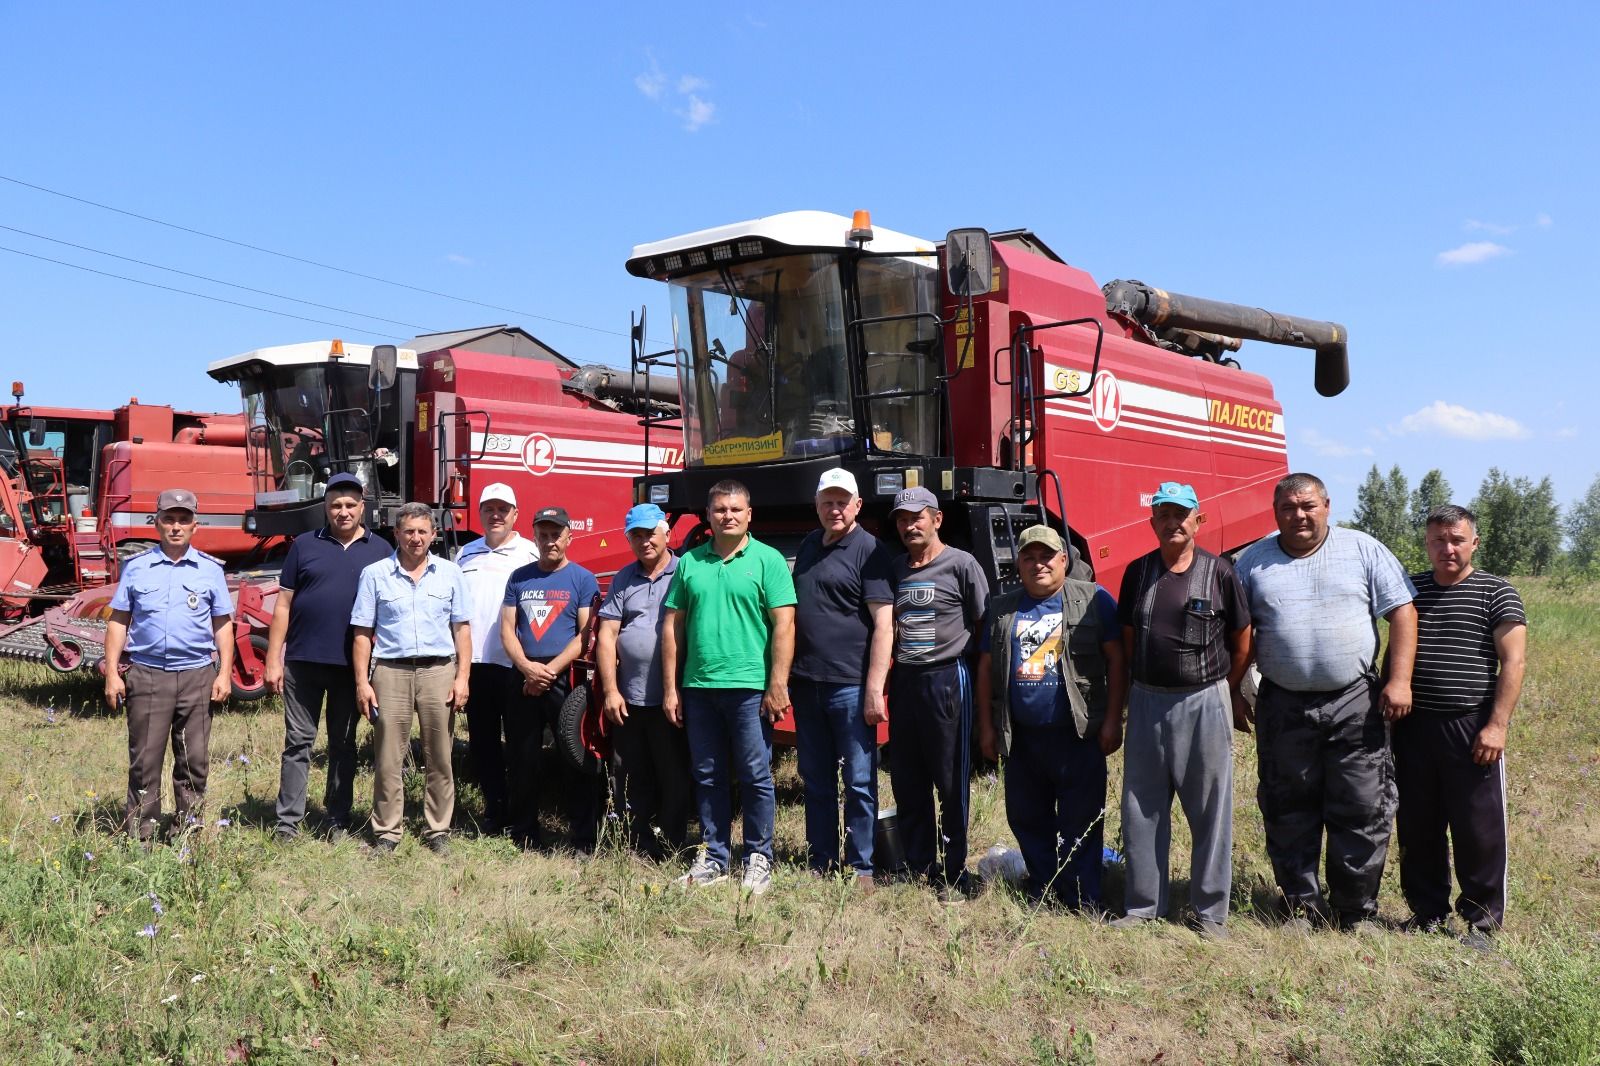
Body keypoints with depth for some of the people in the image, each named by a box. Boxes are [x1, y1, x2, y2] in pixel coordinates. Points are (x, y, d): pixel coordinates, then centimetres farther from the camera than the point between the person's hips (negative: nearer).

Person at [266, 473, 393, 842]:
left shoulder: (380, 550, 5)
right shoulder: (304, 546, 5)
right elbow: (283, 605, 4)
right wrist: (273, 660, -2)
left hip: (352, 664, 0)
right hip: (303, 660, 0)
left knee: (343, 743, 9)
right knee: (298, 741, 4)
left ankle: (339, 821, 17)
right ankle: (288, 822, 9)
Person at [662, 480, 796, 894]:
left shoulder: (768, 560, -1)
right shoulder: (689, 562, 10)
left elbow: (784, 625, -6)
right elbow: (672, 625, 11)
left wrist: (777, 686, -12)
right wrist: (670, 688, 6)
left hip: (750, 687, -4)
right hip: (698, 688, 4)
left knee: (755, 777, 2)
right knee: (708, 777, 11)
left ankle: (759, 858, 14)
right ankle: (714, 857, 21)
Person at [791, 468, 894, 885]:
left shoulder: (869, 550, -7)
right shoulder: (808, 546, 13)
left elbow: (884, 623, -13)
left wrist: (875, 689, -18)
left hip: (849, 686, -6)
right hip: (806, 683, 7)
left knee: (858, 782, 2)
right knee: (816, 781, 13)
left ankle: (860, 867, 12)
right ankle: (820, 863, 22)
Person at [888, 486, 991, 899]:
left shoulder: (961, 564, -5)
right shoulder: (895, 569, 12)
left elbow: (984, 625, -3)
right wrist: (888, 673, 12)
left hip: (946, 679, -6)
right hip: (904, 680, 6)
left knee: (950, 783, 1)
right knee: (906, 783, 10)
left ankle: (956, 873, 11)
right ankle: (919, 868, 22)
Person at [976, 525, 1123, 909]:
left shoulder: (1094, 600, -1)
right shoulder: (1002, 609, 10)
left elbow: (1117, 660, -3)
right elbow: (986, 668, 12)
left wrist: (1112, 720, -8)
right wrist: (987, 727, 8)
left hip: (1078, 735, -4)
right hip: (1021, 737, 4)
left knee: (1081, 822, 2)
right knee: (1026, 820, 12)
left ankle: (1083, 902, 14)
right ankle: (1041, 893, 28)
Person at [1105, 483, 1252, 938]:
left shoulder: (1219, 572, -4)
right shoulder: (1138, 572, 5)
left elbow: (1242, 641, 4)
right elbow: (1127, 640, 10)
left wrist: (1231, 694, 9)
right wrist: (1116, 709, 9)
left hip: (1204, 703, -3)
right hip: (1146, 701, 3)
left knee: (1210, 813, 5)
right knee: (1141, 811, 10)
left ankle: (1211, 910, 19)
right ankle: (1143, 904, 23)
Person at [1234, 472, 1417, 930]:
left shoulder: (1363, 550, 4)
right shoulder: (1254, 561, 7)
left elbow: (1402, 611, 2)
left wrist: (1399, 679, -8)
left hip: (1356, 703, -1)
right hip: (1283, 706, 1)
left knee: (1362, 812, 2)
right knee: (1289, 812, 8)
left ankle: (1356, 913, 17)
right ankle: (1302, 906, 22)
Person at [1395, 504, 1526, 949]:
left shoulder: (1496, 593, -1)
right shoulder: (1410, 589, 11)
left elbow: (1513, 660, -6)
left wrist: (1497, 724, -14)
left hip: (1472, 727, -4)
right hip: (1414, 727, 4)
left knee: (1478, 829, 2)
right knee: (1417, 828, 10)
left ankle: (1481, 919, 15)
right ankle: (1428, 911, 23)